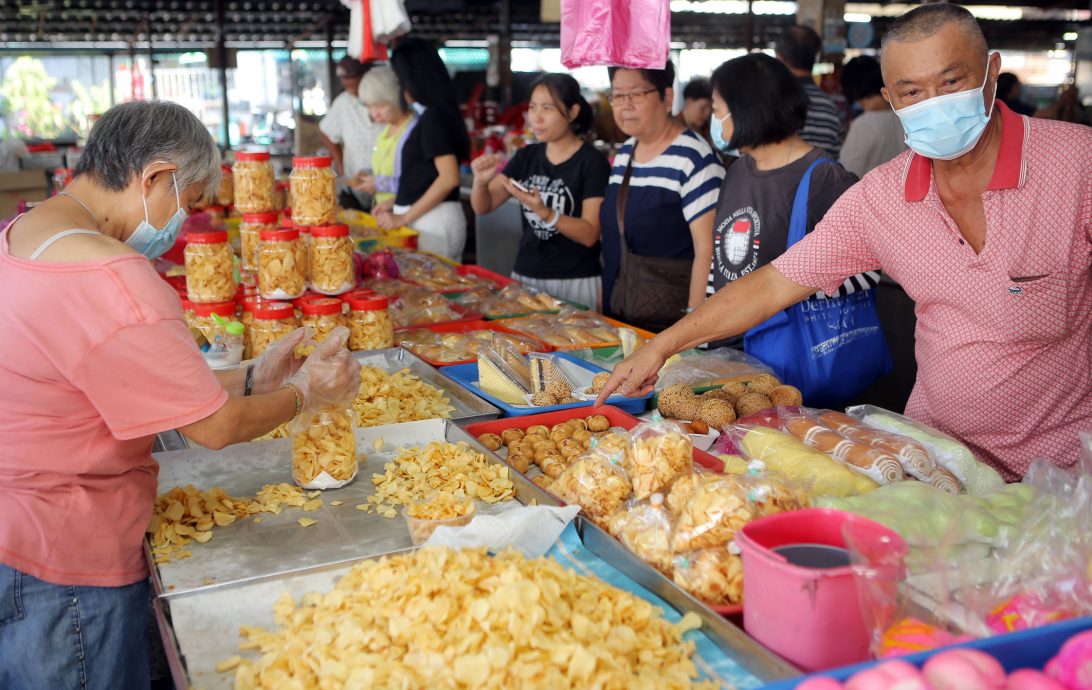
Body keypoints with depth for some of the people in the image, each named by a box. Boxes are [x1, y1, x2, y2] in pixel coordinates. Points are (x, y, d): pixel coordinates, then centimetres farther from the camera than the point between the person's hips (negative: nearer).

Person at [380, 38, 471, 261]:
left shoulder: (433, 116, -13)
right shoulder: (429, 115, 13)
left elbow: (449, 178, -20)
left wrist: (404, 218, -16)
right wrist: (395, 204, 17)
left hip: (433, 220, -8)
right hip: (426, 217, 8)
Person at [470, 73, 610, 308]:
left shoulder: (592, 162, -11)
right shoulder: (526, 156, 6)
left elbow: (589, 234, -16)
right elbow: (483, 207, 3)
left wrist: (544, 212, -30)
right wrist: (481, 182, -18)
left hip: (575, 283, -5)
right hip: (524, 276, 5)